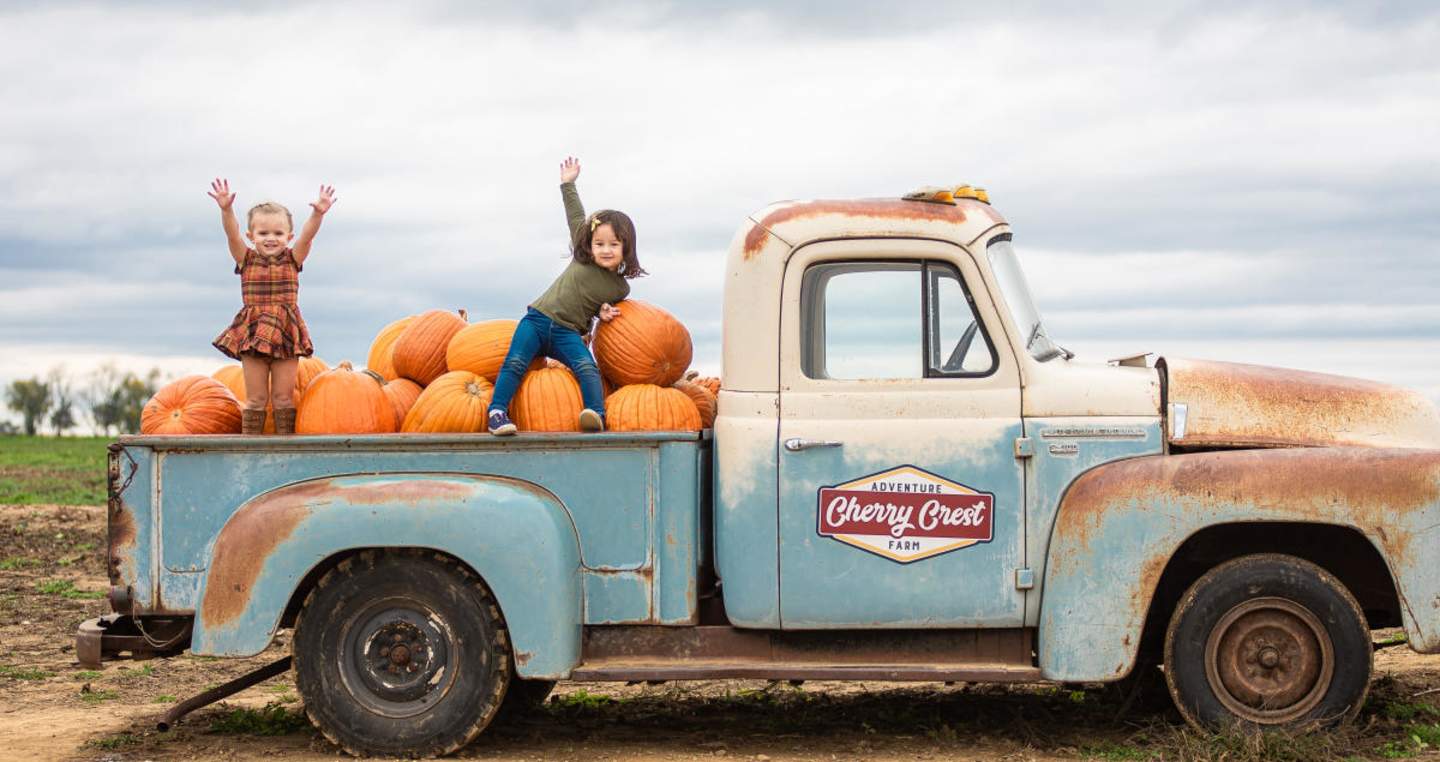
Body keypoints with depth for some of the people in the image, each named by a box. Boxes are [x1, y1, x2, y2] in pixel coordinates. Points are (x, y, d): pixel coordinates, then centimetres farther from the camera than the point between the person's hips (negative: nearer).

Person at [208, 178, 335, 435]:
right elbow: (232, 234, -11)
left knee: (283, 396, 4)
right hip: (252, 335, 0)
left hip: (286, 335, 0)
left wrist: (318, 214, -29)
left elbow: (307, 236, -11)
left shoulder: (292, 260, 5)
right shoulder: (247, 260, 4)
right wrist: (226, 210, -29)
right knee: (256, 398, 3)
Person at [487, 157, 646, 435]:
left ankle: (596, 414, -41)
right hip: (537, 319, 1)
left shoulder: (620, 289, 5)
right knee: (515, 362, -19)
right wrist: (568, 185, 17)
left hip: (568, 334, -1)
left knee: (587, 366, -27)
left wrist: (604, 312, 3)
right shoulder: (582, 257, 5)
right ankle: (497, 412, -22)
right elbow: (576, 218, 15)